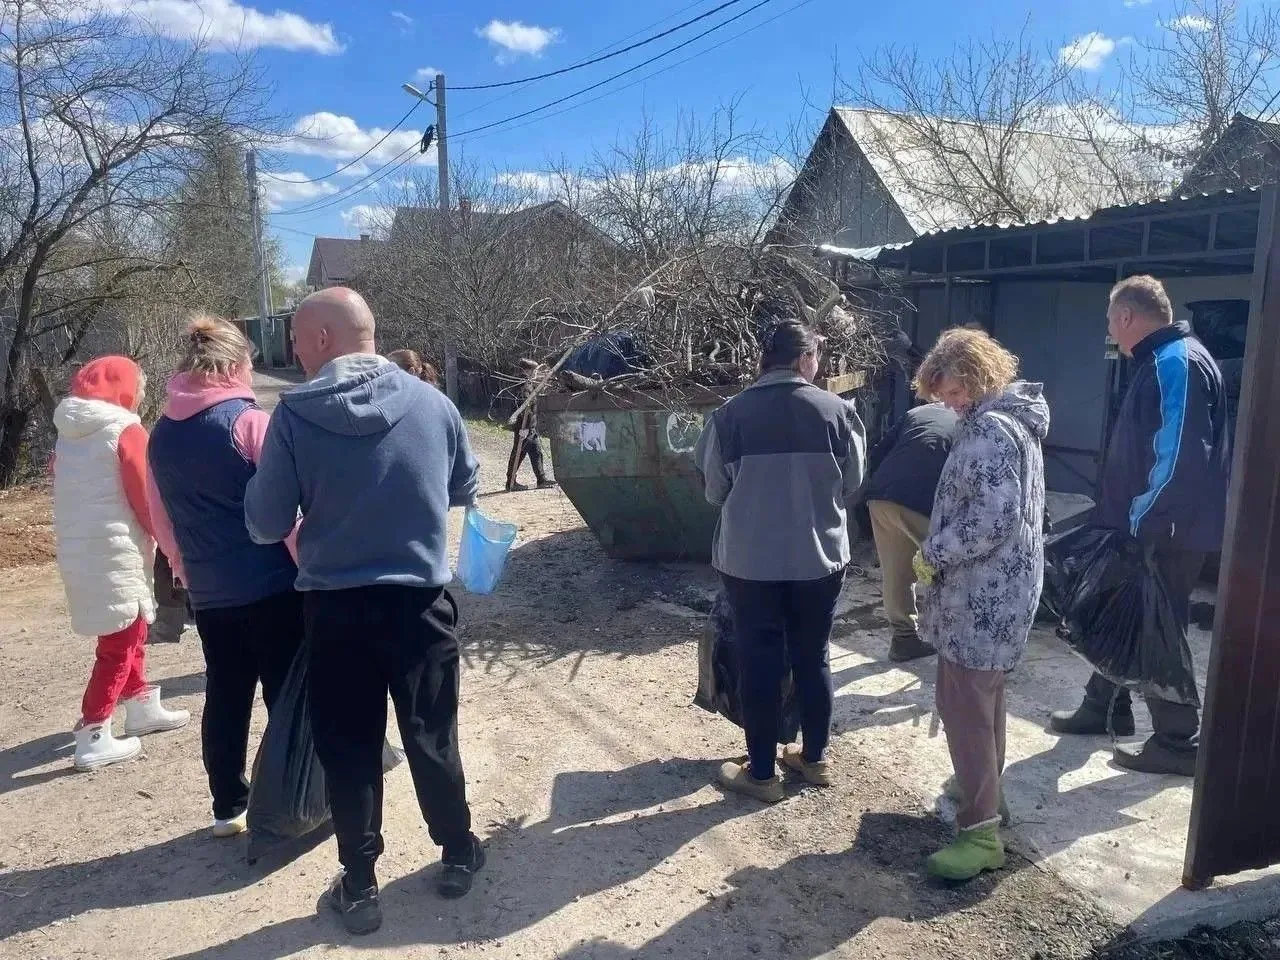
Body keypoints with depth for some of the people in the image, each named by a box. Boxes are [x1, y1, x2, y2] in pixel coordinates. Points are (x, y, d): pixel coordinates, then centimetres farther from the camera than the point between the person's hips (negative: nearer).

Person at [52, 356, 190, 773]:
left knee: (129, 633, 21)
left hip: (77, 554, 8)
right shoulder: (126, 432, -12)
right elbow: (147, 500, -13)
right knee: (119, 645, 0)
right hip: (116, 555, -8)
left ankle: (142, 708, 34)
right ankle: (93, 738, 2)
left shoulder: (67, 438, 12)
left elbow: (71, 496, 16)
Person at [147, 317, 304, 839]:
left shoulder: (161, 435, 8)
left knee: (225, 697, 15)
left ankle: (228, 807, 25)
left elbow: (163, 523, 15)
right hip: (271, 585, -6)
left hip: (208, 593, 6)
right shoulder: (250, 422, -13)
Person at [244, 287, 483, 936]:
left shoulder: (294, 414, -11)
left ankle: (358, 887, 26)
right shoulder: (431, 401, -6)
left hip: (335, 609, -1)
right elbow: (464, 489, 9)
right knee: (432, 736, 17)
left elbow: (266, 523, -6)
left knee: (347, 749, 14)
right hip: (421, 602, 2)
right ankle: (458, 856, 34)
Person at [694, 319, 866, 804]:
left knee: (760, 664, 10)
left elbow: (715, 489, -2)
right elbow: (852, 481, 4)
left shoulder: (731, 414, -10)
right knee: (812, 658, 17)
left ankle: (761, 773, 21)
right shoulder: (837, 410, -7)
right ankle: (814, 758, 33)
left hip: (750, 560, -1)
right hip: (820, 557, 2)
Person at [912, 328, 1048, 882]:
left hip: (982, 593, -11)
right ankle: (983, 788, 38)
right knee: (983, 695, 22)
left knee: (964, 706, -6)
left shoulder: (988, 430, -19)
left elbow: (993, 518, -27)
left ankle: (981, 833, 1)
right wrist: (943, 552, 13)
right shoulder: (1015, 421, 15)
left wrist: (932, 554, -15)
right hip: (1000, 588, 11)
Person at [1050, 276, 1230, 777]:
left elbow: (1179, 459, -27)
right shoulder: (1159, 362, 13)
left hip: (1166, 535, -10)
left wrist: (1140, 524, -21)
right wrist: (1128, 521, 20)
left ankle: (1179, 742, 15)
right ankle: (1103, 707, 34)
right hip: (1145, 529, 10)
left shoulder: (1176, 364, -19)